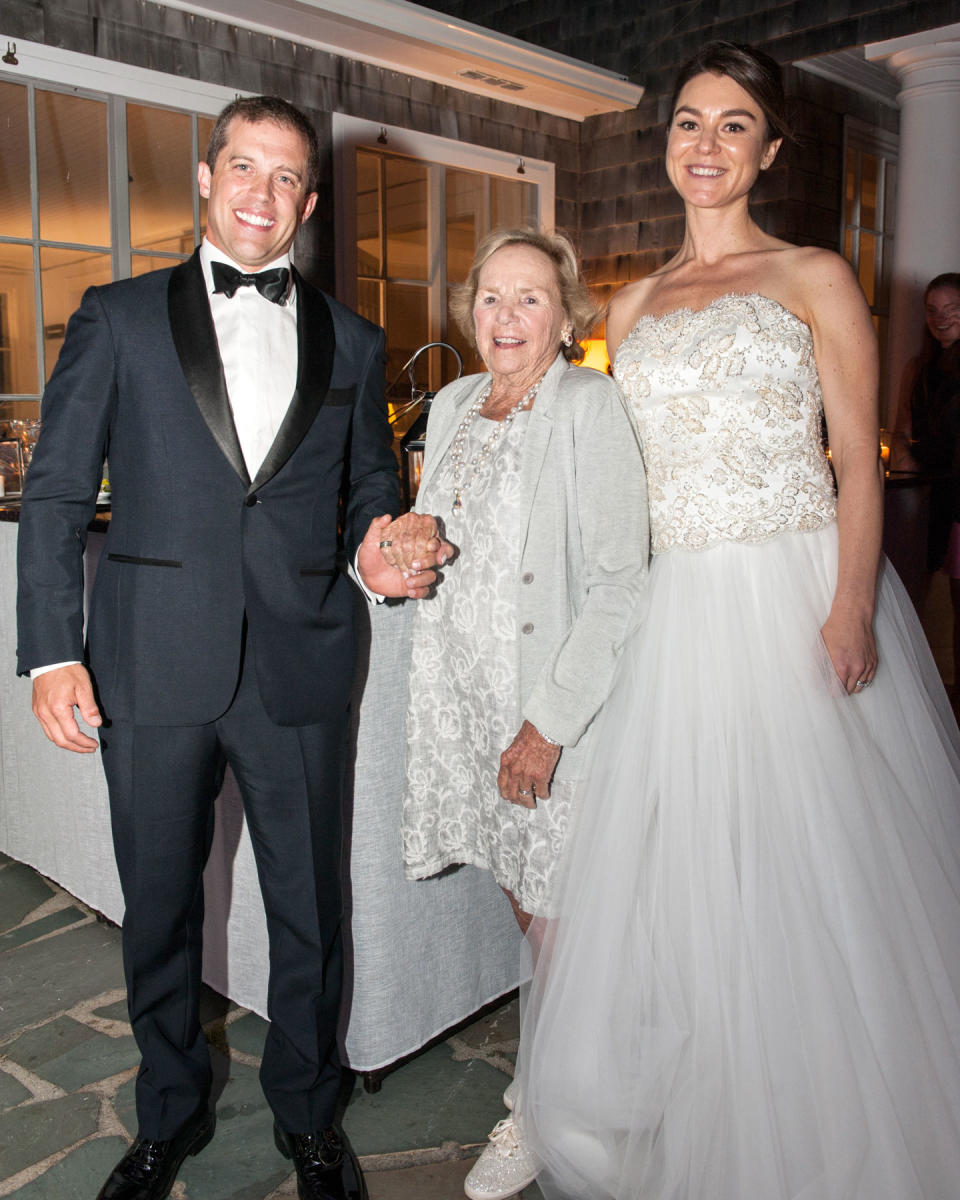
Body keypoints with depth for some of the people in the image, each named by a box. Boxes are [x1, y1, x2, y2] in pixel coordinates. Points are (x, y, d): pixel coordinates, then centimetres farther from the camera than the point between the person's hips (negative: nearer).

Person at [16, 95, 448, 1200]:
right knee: (158, 912, 15)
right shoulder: (119, 317, 5)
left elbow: (371, 487, 16)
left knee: (310, 914, 12)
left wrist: (380, 552, -7)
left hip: (299, 671, 1)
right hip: (152, 666, 0)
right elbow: (54, 493, 2)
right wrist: (51, 652, -5)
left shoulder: (351, 343, 10)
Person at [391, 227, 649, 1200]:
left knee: (557, 907, 4)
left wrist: (549, 722, -20)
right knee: (517, 886, 14)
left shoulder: (588, 405, -11)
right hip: (461, 684, 6)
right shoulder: (452, 405, 9)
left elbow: (618, 582, -17)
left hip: (556, 692, -6)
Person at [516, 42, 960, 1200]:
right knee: (678, 872, 9)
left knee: (817, 870, 2)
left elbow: (858, 460, -3)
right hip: (678, 614, 4)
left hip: (798, 600, -4)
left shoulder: (814, 278, 4)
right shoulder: (632, 306, 16)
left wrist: (851, 607, -17)